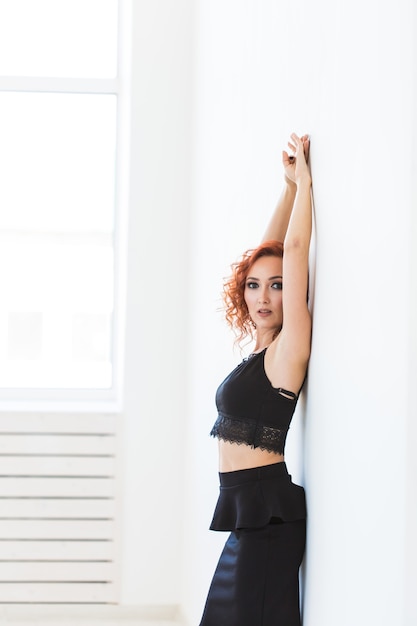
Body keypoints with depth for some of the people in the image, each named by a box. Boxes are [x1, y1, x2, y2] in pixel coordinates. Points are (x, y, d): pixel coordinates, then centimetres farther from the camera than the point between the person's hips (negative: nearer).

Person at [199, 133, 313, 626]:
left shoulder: (289, 349, -9)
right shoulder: (262, 348, 12)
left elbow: (293, 250, -12)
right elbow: (268, 248, 16)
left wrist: (303, 179, -4)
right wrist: (289, 186, 14)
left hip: (268, 510, -9)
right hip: (246, 510, 9)